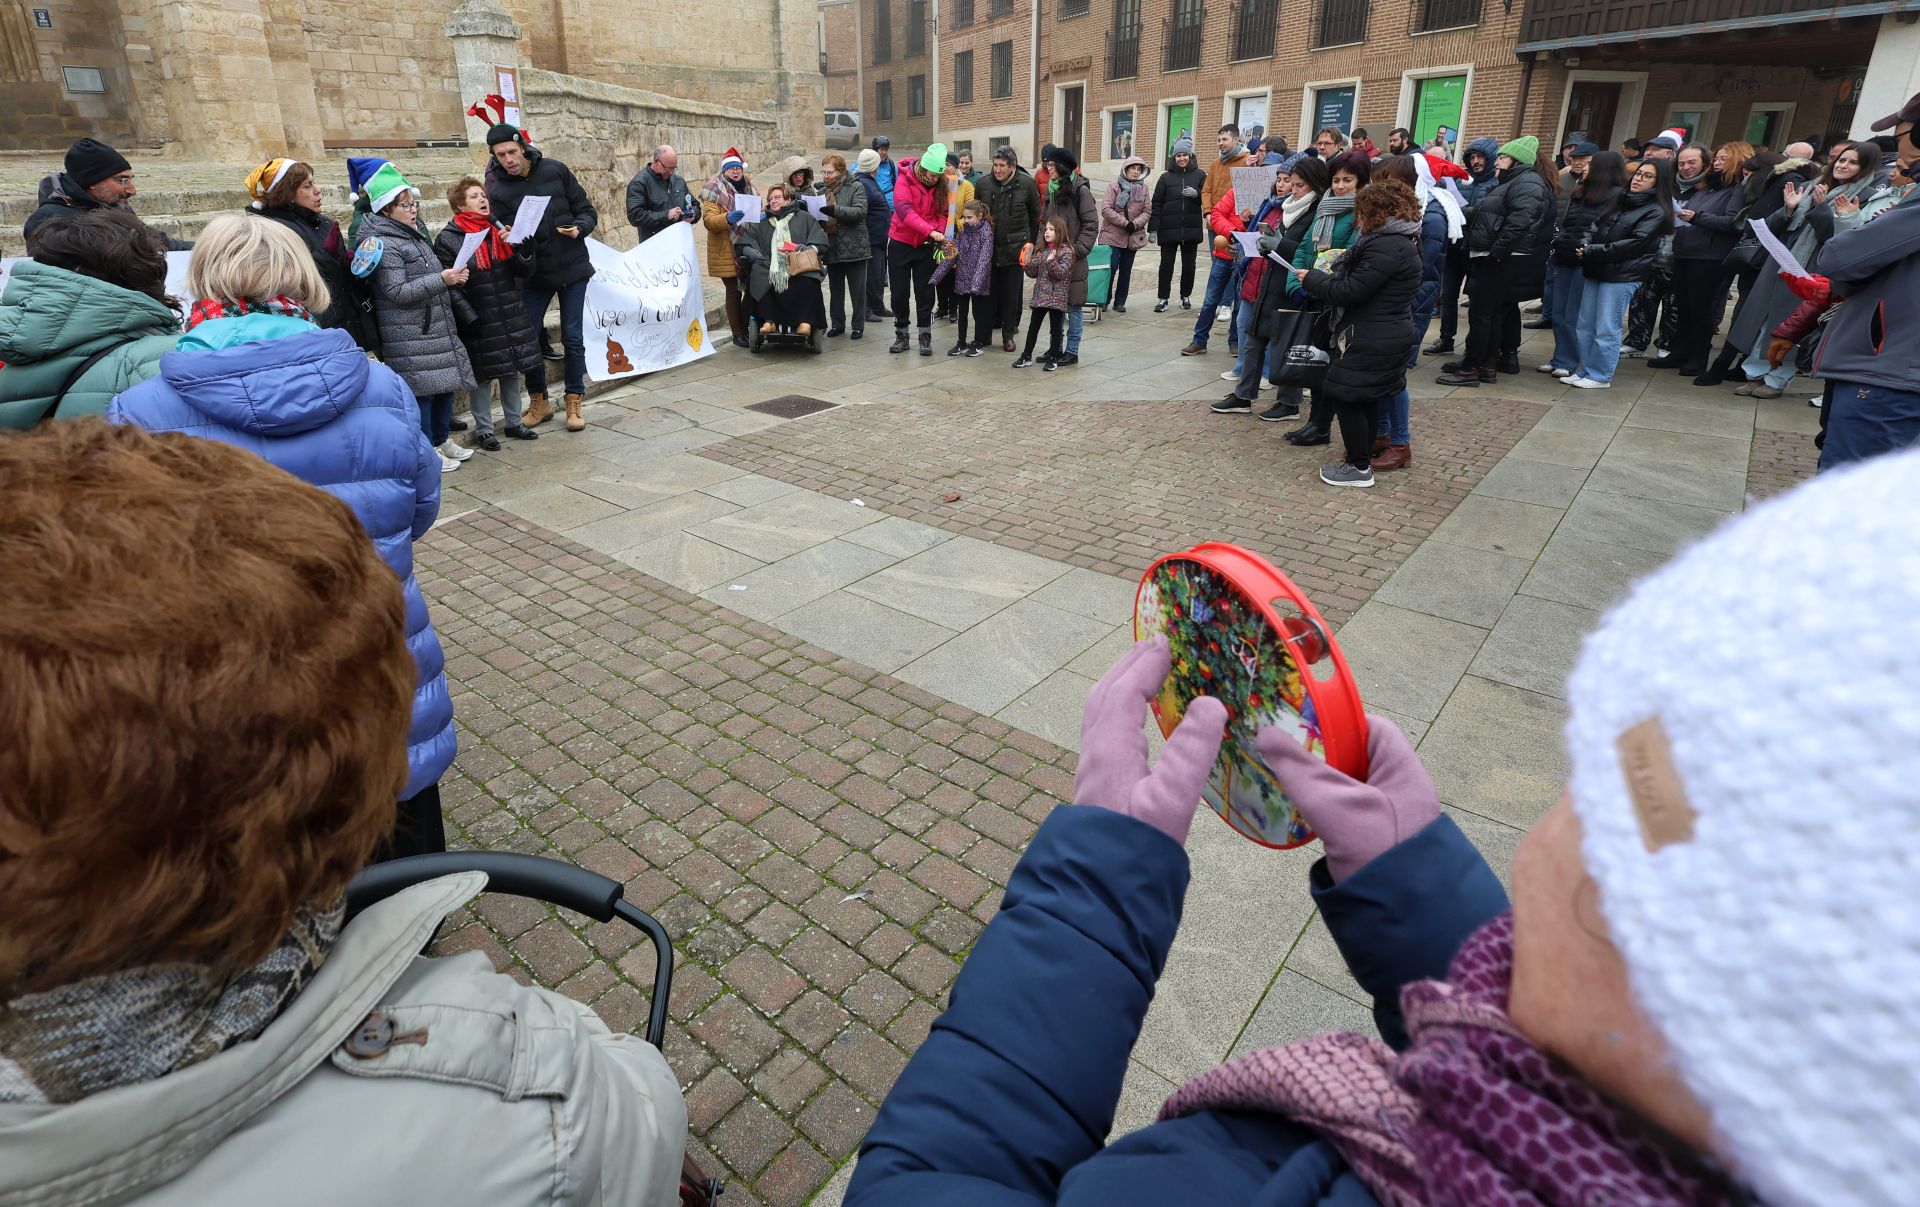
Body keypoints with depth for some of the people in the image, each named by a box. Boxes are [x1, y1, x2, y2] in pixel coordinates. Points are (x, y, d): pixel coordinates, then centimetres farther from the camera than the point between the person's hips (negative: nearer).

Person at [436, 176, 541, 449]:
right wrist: (468, 317, -17)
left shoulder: (500, 229, 9)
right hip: (479, 322, -5)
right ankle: (483, 429, 15)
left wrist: (523, 247, -12)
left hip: (511, 315, 5)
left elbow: (524, 272, 7)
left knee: (511, 370, 14)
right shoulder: (448, 239, -8)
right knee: (481, 375, 3)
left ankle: (514, 422, 28)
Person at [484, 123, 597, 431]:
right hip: (532, 273, 1)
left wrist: (579, 228, -19)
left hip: (572, 267, -1)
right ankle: (538, 401, 20)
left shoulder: (554, 170, -4)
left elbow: (587, 210, 2)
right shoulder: (497, 189, -5)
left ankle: (575, 401, 16)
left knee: (573, 337, 3)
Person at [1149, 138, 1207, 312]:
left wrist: (1196, 194, -18)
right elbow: (1156, 204, 1)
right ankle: (1163, 298, 5)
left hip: (1191, 229, 1)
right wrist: (1153, 229, -6)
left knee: (1188, 264, 8)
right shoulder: (1166, 177, 5)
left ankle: (1186, 296, 21)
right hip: (1168, 229, 0)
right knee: (1166, 264, -1)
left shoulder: (1199, 175, 6)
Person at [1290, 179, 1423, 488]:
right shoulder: (1400, 241, 14)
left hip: (1371, 339, -11)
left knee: (1344, 395, -3)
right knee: (1366, 399, 17)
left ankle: (1359, 468, 4)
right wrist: (1327, 278, 7)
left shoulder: (1387, 247, -21)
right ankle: (1362, 460, 27)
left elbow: (1350, 291, -22)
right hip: (1382, 335, 11)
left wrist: (1312, 278, -9)